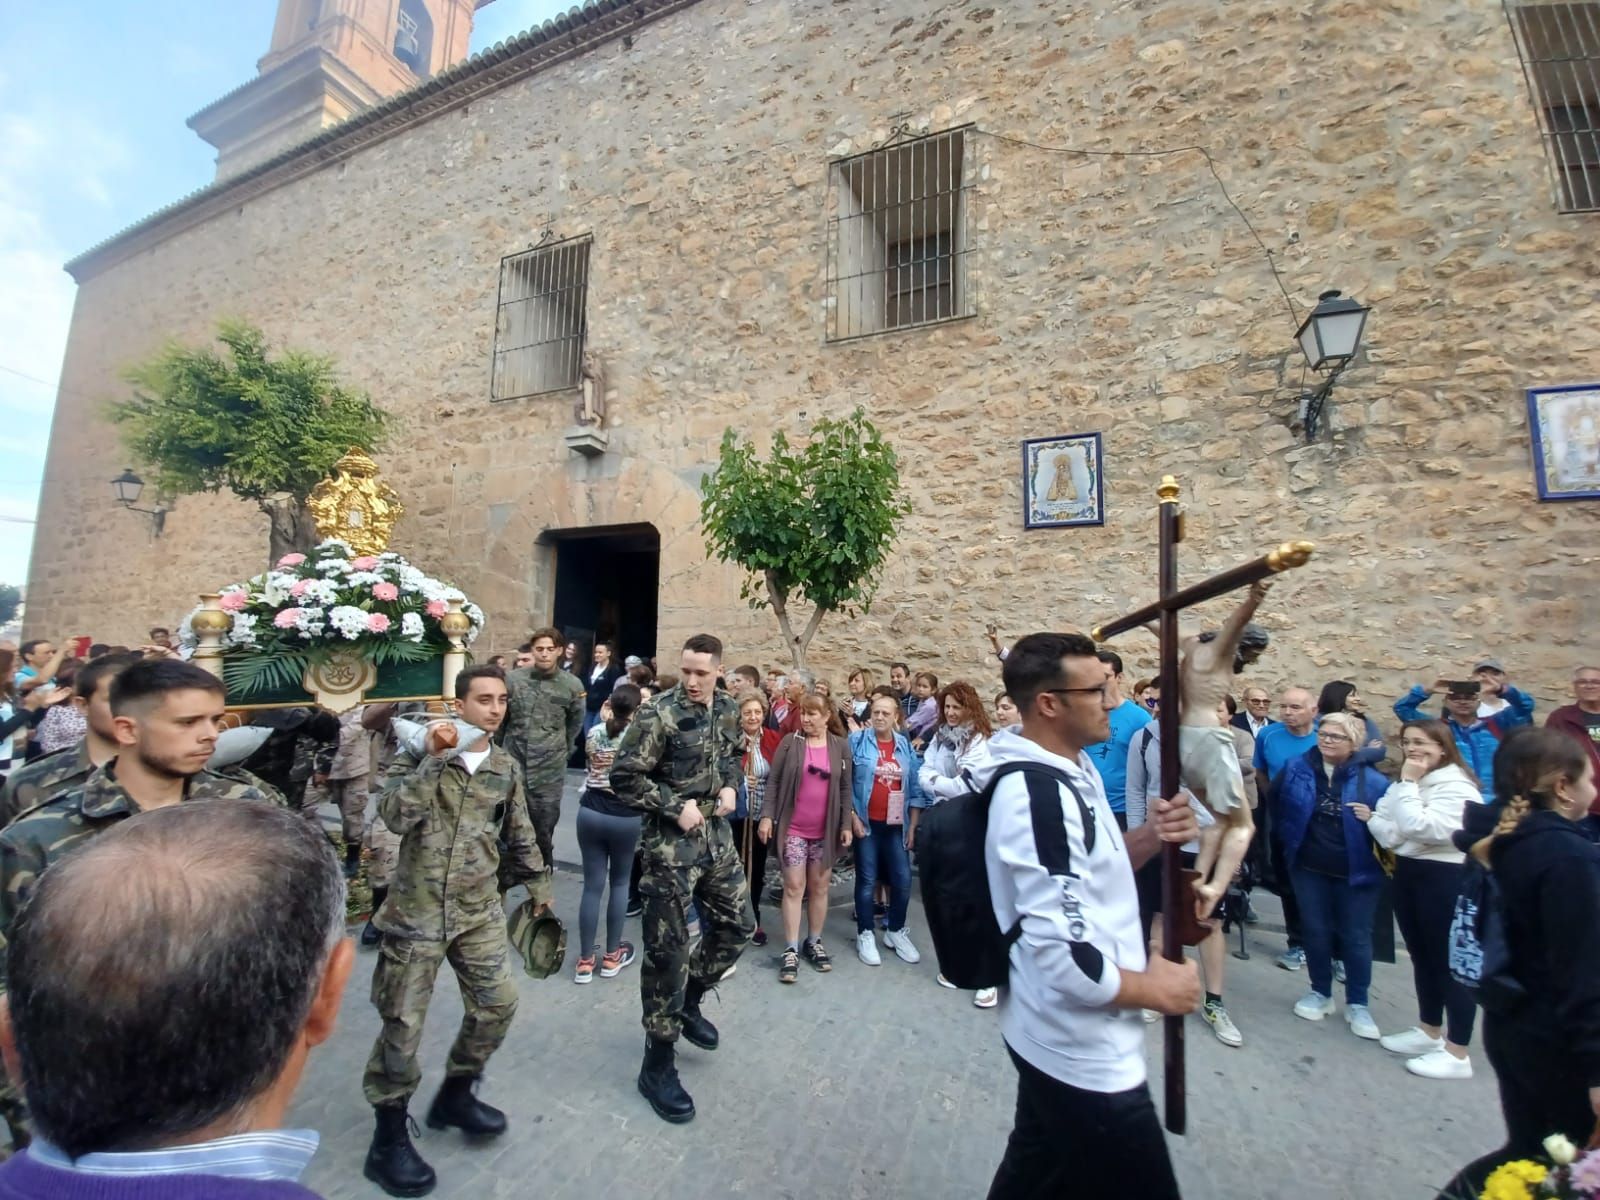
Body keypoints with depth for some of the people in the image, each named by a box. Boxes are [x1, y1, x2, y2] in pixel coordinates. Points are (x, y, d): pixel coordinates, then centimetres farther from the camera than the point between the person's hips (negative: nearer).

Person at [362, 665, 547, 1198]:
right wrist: (433, 757, -28)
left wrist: (539, 886, 15)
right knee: (402, 1022, 6)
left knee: (497, 1003, 8)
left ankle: (455, 1095, 35)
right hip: (417, 909, -4)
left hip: (479, 909, 4)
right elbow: (395, 816, -23)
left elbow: (520, 834, 11)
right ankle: (388, 1139, 29)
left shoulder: (506, 766, 2)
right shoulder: (420, 752, -9)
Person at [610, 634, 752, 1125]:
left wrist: (730, 786, -1)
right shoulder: (659, 714, -18)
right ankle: (658, 1064, 24)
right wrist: (676, 807, -20)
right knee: (668, 948, 4)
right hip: (671, 842, -6)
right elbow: (624, 777, -16)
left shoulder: (728, 709, 1)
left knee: (736, 926, 16)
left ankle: (688, 1002, 42)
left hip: (717, 835, 7)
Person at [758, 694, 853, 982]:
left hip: (825, 830, 2)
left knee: (819, 887, 13)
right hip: (793, 828, -2)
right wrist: (766, 816, -10)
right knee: (794, 887, 3)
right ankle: (791, 950, 14)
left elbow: (846, 788, 4)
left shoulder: (840, 746, 0)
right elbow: (773, 781, -4)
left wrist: (846, 824, 1)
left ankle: (813, 943, 29)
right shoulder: (790, 742, -5)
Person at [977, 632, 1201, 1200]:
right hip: (1082, 1053, -9)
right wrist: (1155, 989, -15)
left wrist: (1149, 839, -5)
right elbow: (1065, 958, -31)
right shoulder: (1038, 796, -30)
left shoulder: (1072, 767, 1)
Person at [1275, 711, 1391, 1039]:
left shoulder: (1372, 781, -8)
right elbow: (1283, 811, 3)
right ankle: (1320, 993, 31)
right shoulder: (1298, 769, -5)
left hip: (1355, 871, -1)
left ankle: (1357, 1005, 27)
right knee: (1315, 932, 13)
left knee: (1356, 937, 10)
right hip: (1309, 868, 1)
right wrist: (1288, 844, -3)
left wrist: (1373, 820, -22)